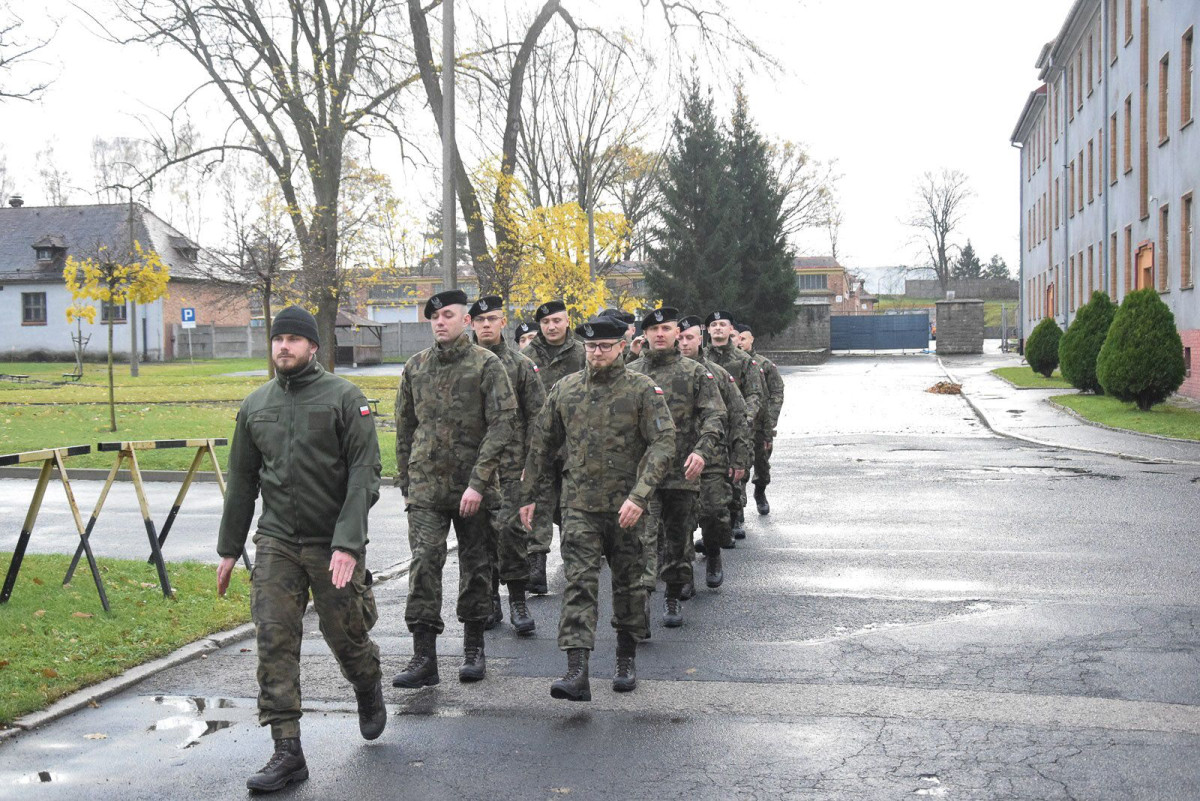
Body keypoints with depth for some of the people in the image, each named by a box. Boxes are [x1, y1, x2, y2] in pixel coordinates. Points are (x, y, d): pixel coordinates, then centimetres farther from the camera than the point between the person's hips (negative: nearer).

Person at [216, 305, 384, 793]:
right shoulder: (255, 406, 9)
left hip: (334, 544, -3)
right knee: (274, 643, -5)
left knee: (345, 635, 8)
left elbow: (364, 474, -13)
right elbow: (242, 481, 16)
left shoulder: (344, 398, -7)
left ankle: (369, 690, 42)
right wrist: (229, 548, 16)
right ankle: (288, 752, 0)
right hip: (276, 543, 4)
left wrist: (348, 544, -21)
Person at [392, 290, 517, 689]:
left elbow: (502, 424, -11)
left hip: (474, 489, -2)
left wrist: (478, 482, -17)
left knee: (476, 566, 9)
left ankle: (474, 648, 24)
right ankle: (424, 658, -4)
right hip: (426, 486, 3)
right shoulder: (415, 367, 8)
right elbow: (404, 427, 15)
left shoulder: (487, 364, -5)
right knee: (423, 564, -7)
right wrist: (405, 483, 11)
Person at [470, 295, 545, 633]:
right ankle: (490, 601, 19)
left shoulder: (521, 364, 3)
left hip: (511, 465, -3)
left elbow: (536, 416, 1)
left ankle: (518, 601, 3)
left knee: (511, 529, -9)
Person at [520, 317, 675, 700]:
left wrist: (639, 495, -22)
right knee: (579, 583, -10)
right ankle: (577, 673, -16)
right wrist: (530, 495, 14)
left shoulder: (643, 390, -4)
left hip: (625, 506, -1)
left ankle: (627, 659, 30)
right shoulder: (564, 390, 6)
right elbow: (542, 446, 14)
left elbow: (663, 443, -12)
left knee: (628, 582, 12)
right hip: (579, 504, 1)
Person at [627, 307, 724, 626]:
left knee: (678, 535, 6)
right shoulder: (630, 373, 9)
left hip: (682, 470, 0)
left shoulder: (696, 372, 4)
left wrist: (702, 450, -19)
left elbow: (714, 414, -3)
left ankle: (674, 596, 17)